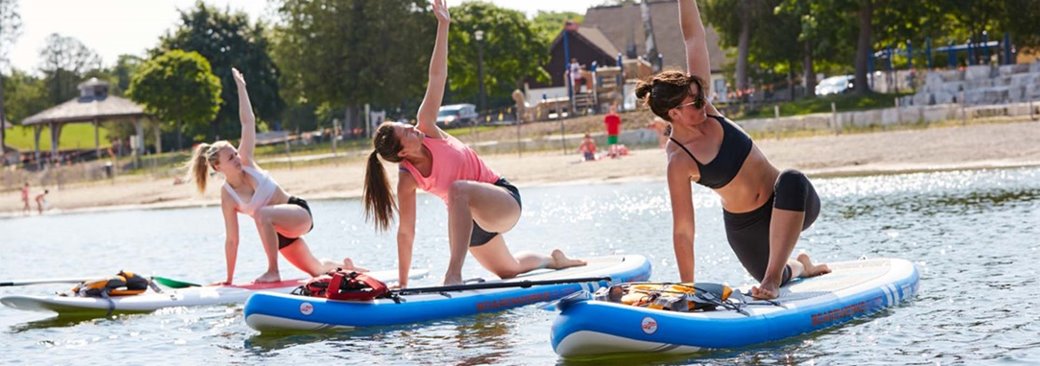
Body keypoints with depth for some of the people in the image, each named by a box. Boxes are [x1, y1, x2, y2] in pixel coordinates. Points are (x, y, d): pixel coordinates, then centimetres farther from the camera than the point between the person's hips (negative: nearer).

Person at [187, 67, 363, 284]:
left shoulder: (246, 162, -10)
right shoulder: (227, 196, -11)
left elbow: (248, 122, -11)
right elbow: (232, 240, -8)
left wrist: (241, 87, -14)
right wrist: (229, 279, -8)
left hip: (299, 213, -3)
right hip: (280, 232, 3)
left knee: (261, 214, -35)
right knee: (316, 271, 21)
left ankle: (273, 272, -25)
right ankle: (344, 266, 56)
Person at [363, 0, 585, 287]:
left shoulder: (427, 129, -15)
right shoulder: (408, 180, -17)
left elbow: (437, 77, -17)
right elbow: (406, 233, -13)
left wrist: (443, 26, -21)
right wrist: (402, 283, -15)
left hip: (504, 200, -2)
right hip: (473, 219, 2)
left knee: (459, 189, -37)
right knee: (509, 270, 24)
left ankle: (454, 274, -41)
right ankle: (553, 260, 61)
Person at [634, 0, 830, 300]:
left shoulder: (704, 110, -10)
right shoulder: (678, 162, -22)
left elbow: (693, 37, -11)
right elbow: (683, 231, -20)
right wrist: (687, 287, -21)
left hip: (791, 205, 2)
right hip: (747, 228, -2)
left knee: (792, 180, -33)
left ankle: (774, 276, -29)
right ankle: (798, 267, 51)